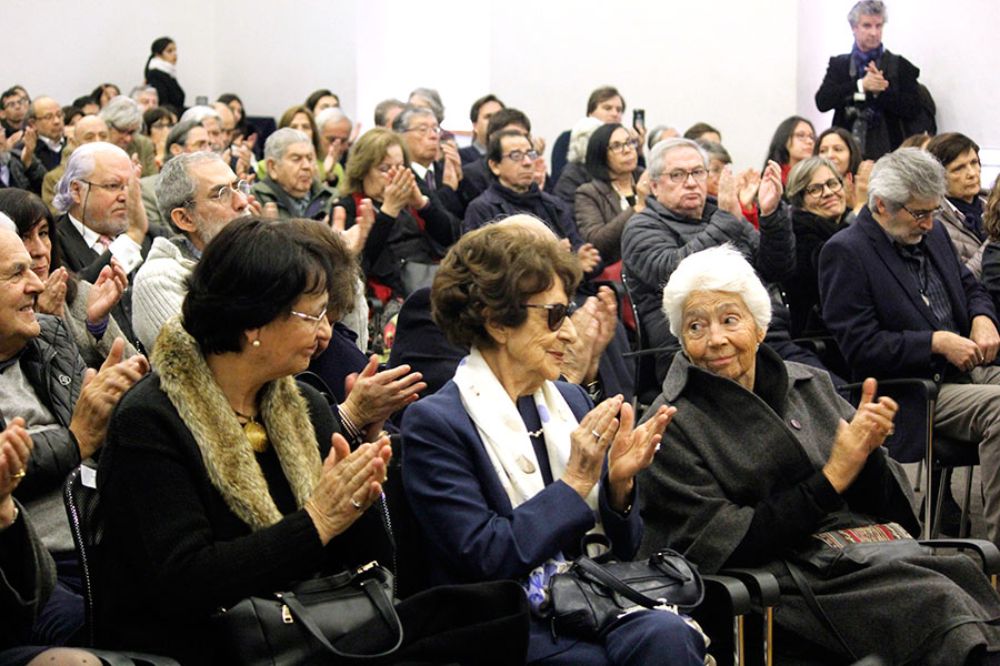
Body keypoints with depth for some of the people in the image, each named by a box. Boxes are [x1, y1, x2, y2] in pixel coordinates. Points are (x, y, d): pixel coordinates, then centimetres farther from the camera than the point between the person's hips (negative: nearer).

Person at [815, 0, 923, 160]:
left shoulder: (901, 66, 5)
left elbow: (913, 110, -3)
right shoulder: (838, 64, 11)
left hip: (889, 153, -1)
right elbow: (822, 102, -3)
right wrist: (860, 85, -13)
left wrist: (882, 90, -15)